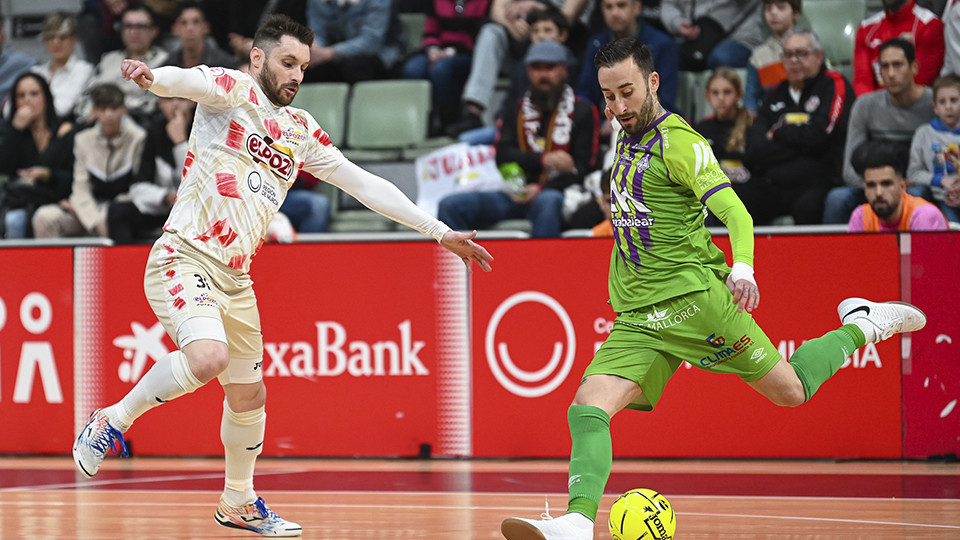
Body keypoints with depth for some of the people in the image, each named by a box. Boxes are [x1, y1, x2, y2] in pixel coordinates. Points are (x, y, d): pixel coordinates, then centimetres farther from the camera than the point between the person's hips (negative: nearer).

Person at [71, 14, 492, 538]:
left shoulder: (301, 131, 17)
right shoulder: (233, 91, -3)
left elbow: (365, 185, 20)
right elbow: (193, 80, -27)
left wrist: (441, 232, 18)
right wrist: (154, 77, -52)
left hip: (235, 279, 7)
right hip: (184, 256, -7)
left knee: (248, 396, 14)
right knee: (207, 357, -31)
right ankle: (112, 420, -10)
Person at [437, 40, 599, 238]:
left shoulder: (582, 111, 10)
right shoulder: (514, 111, 20)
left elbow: (582, 169, 1)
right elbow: (503, 156, 6)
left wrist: (541, 189, -14)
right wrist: (543, 160, -11)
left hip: (556, 193, -4)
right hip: (515, 195, 4)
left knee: (548, 202, -42)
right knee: (451, 205, -17)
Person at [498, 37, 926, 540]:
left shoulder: (678, 142, -10)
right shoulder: (627, 140, 15)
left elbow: (734, 212, -20)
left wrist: (742, 268, -38)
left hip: (694, 297, -6)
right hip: (636, 318, 6)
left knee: (789, 390, 2)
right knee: (587, 409, -16)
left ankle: (861, 325, 26)